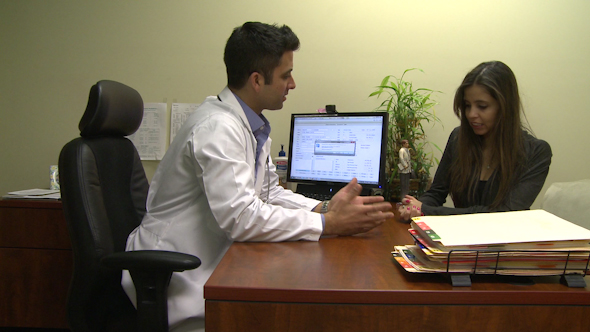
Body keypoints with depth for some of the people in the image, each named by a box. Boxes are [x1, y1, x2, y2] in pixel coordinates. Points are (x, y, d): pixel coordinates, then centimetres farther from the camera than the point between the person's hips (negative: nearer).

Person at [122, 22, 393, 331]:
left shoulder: (253, 125, 6)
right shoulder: (218, 127, -22)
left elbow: (269, 193, 11)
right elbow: (240, 216, -28)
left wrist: (325, 207, -5)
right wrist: (329, 223, -22)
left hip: (212, 262, 8)